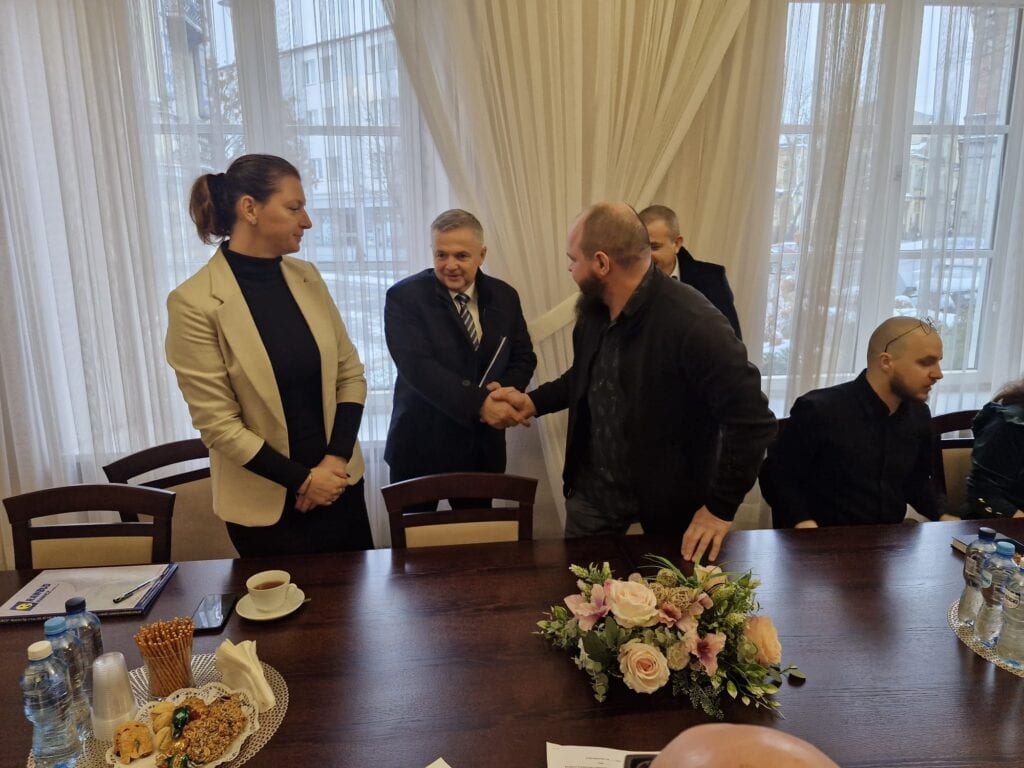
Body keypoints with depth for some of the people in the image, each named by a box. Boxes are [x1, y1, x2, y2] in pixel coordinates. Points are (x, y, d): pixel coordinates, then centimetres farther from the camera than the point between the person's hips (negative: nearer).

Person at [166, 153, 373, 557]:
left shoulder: (306, 277, 0)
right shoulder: (194, 302, -15)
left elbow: (350, 373, 2)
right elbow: (218, 424, -14)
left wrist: (336, 460, -9)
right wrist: (301, 479, -13)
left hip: (339, 482, 5)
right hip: (266, 503, -4)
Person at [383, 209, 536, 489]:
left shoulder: (504, 296, 3)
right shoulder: (404, 296, -10)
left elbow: (523, 357, 8)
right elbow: (418, 366, -21)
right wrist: (479, 403, -30)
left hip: (483, 447, 4)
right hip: (421, 446, -3)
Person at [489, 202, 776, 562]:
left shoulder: (693, 323, -29)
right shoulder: (593, 307, -5)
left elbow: (752, 420, -25)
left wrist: (721, 508, -20)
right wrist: (534, 401, 3)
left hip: (668, 502, -5)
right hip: (592, 490, 6)